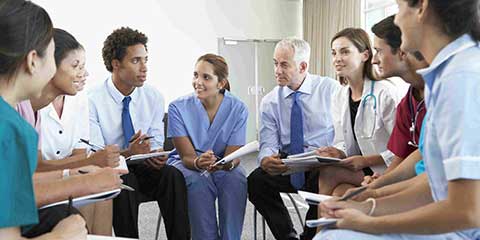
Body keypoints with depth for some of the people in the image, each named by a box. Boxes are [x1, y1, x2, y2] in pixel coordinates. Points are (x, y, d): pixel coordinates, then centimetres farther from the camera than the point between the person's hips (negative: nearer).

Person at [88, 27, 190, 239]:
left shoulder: (154, 97, 1)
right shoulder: (93, 101, -12)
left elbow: (156, 142, 5)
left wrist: (155, 154, -19)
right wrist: (128, 152, -32)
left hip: (143, 168, 3)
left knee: (173, 175, -26)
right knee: (124, 183, -35)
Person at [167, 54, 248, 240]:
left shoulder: (238, 109, -10)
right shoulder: (178, 107, -14)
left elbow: (233, 155, -14)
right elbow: (187, 156, -15)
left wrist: (228, 163, -40)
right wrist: (199, 162, -40)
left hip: (223, 164, 1)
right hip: (185, 164, -1)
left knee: (237, 179, -31)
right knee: (199, 182, -34)